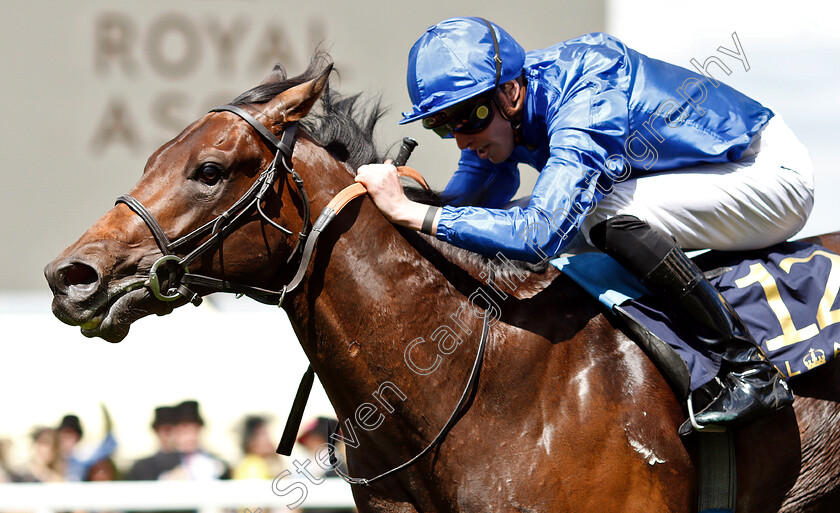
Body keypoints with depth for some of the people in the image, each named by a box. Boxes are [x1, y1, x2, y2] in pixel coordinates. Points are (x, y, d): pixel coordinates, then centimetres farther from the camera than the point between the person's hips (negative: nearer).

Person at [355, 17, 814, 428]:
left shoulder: (587, 106, -33)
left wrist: (410, 211, -43)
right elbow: (460, 203, 4)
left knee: (610, 218, -29)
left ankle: (750, 370, -23)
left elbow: (539, 233, -43)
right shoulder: (494, 108, -5)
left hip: (774, 173, -10)